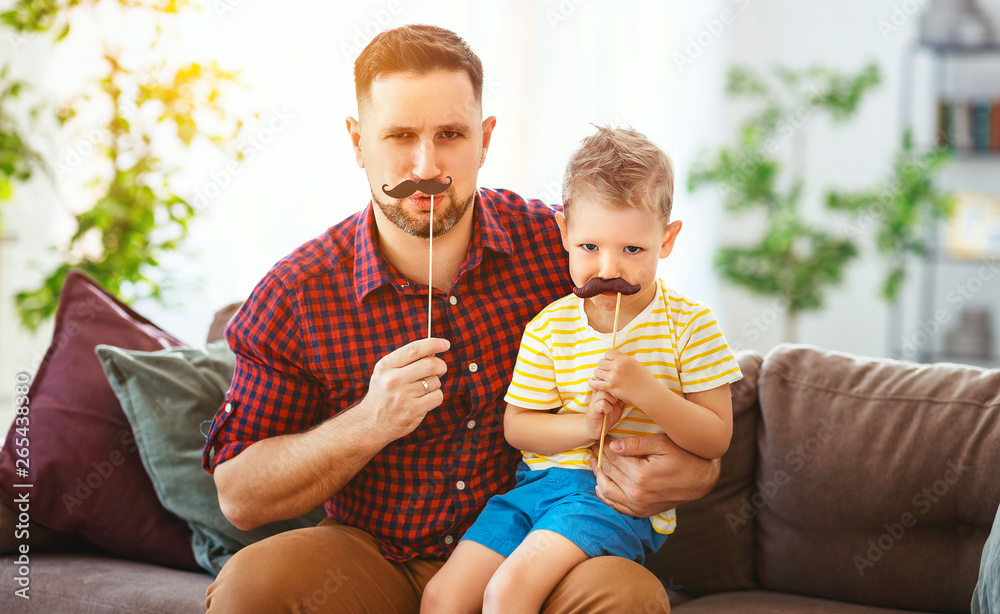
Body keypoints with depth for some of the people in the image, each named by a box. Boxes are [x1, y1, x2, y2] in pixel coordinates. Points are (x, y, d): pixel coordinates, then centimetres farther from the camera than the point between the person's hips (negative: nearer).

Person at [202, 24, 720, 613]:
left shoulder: (560, 245, -7)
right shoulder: (296, 294, -7)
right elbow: (238, 497, -5)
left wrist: (694, 470, -19)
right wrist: (369, 425, -21)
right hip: (374, 560, 0)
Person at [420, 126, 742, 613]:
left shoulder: (688, 324, -3)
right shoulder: (549, 327, 5)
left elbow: (716, 440, -5)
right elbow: (516, 426, 5)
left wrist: (647, 392, -21)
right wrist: (585, 426, -14)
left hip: (621, 500, -5)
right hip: (540, 482, 5)